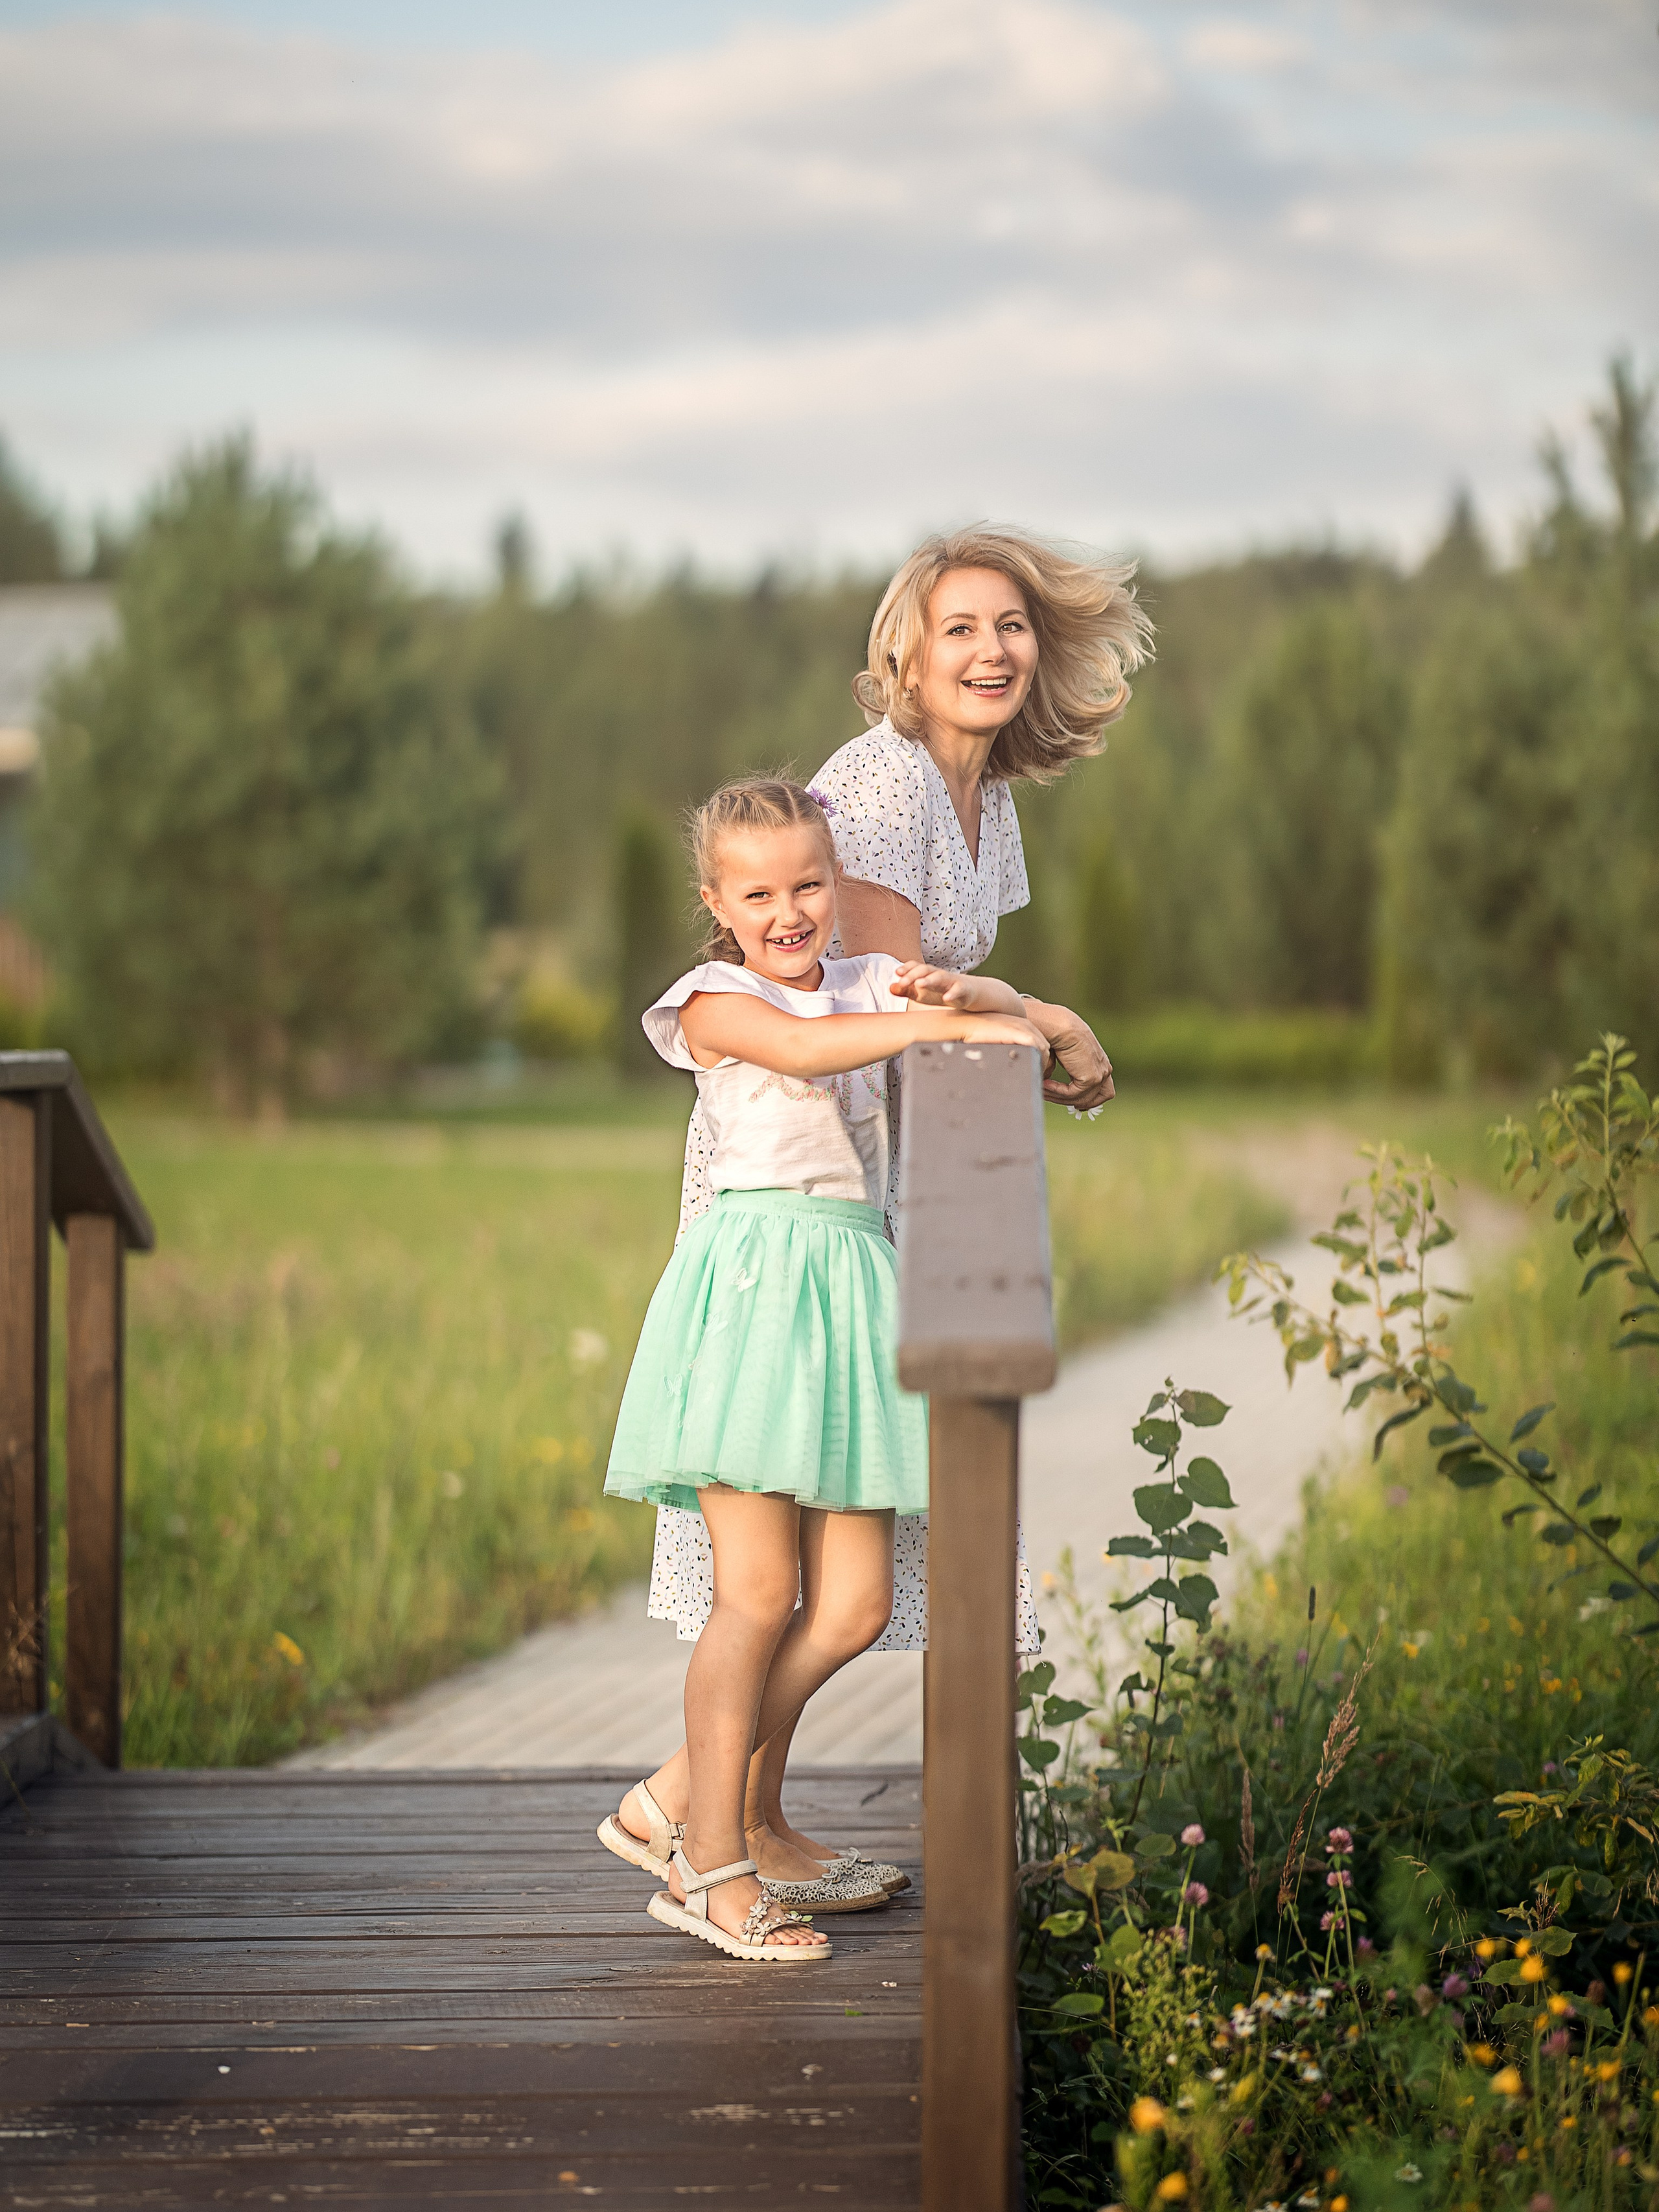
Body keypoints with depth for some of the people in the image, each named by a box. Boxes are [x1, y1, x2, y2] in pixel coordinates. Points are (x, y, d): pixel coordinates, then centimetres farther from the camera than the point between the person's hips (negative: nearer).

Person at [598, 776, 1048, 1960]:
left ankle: (671, 1807, 10)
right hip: (754, 1283, -7)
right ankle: (711, 1865, 0)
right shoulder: (718, 1003, -1)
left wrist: (953, 988, 3)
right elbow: (804, 1045, -21)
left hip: (853, 1290, 7)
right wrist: (948, 1022, -24)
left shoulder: (874, 981, 17)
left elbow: (1014, 1013, 24)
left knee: (854, 1605, 1)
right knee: (759, 1593, -9)